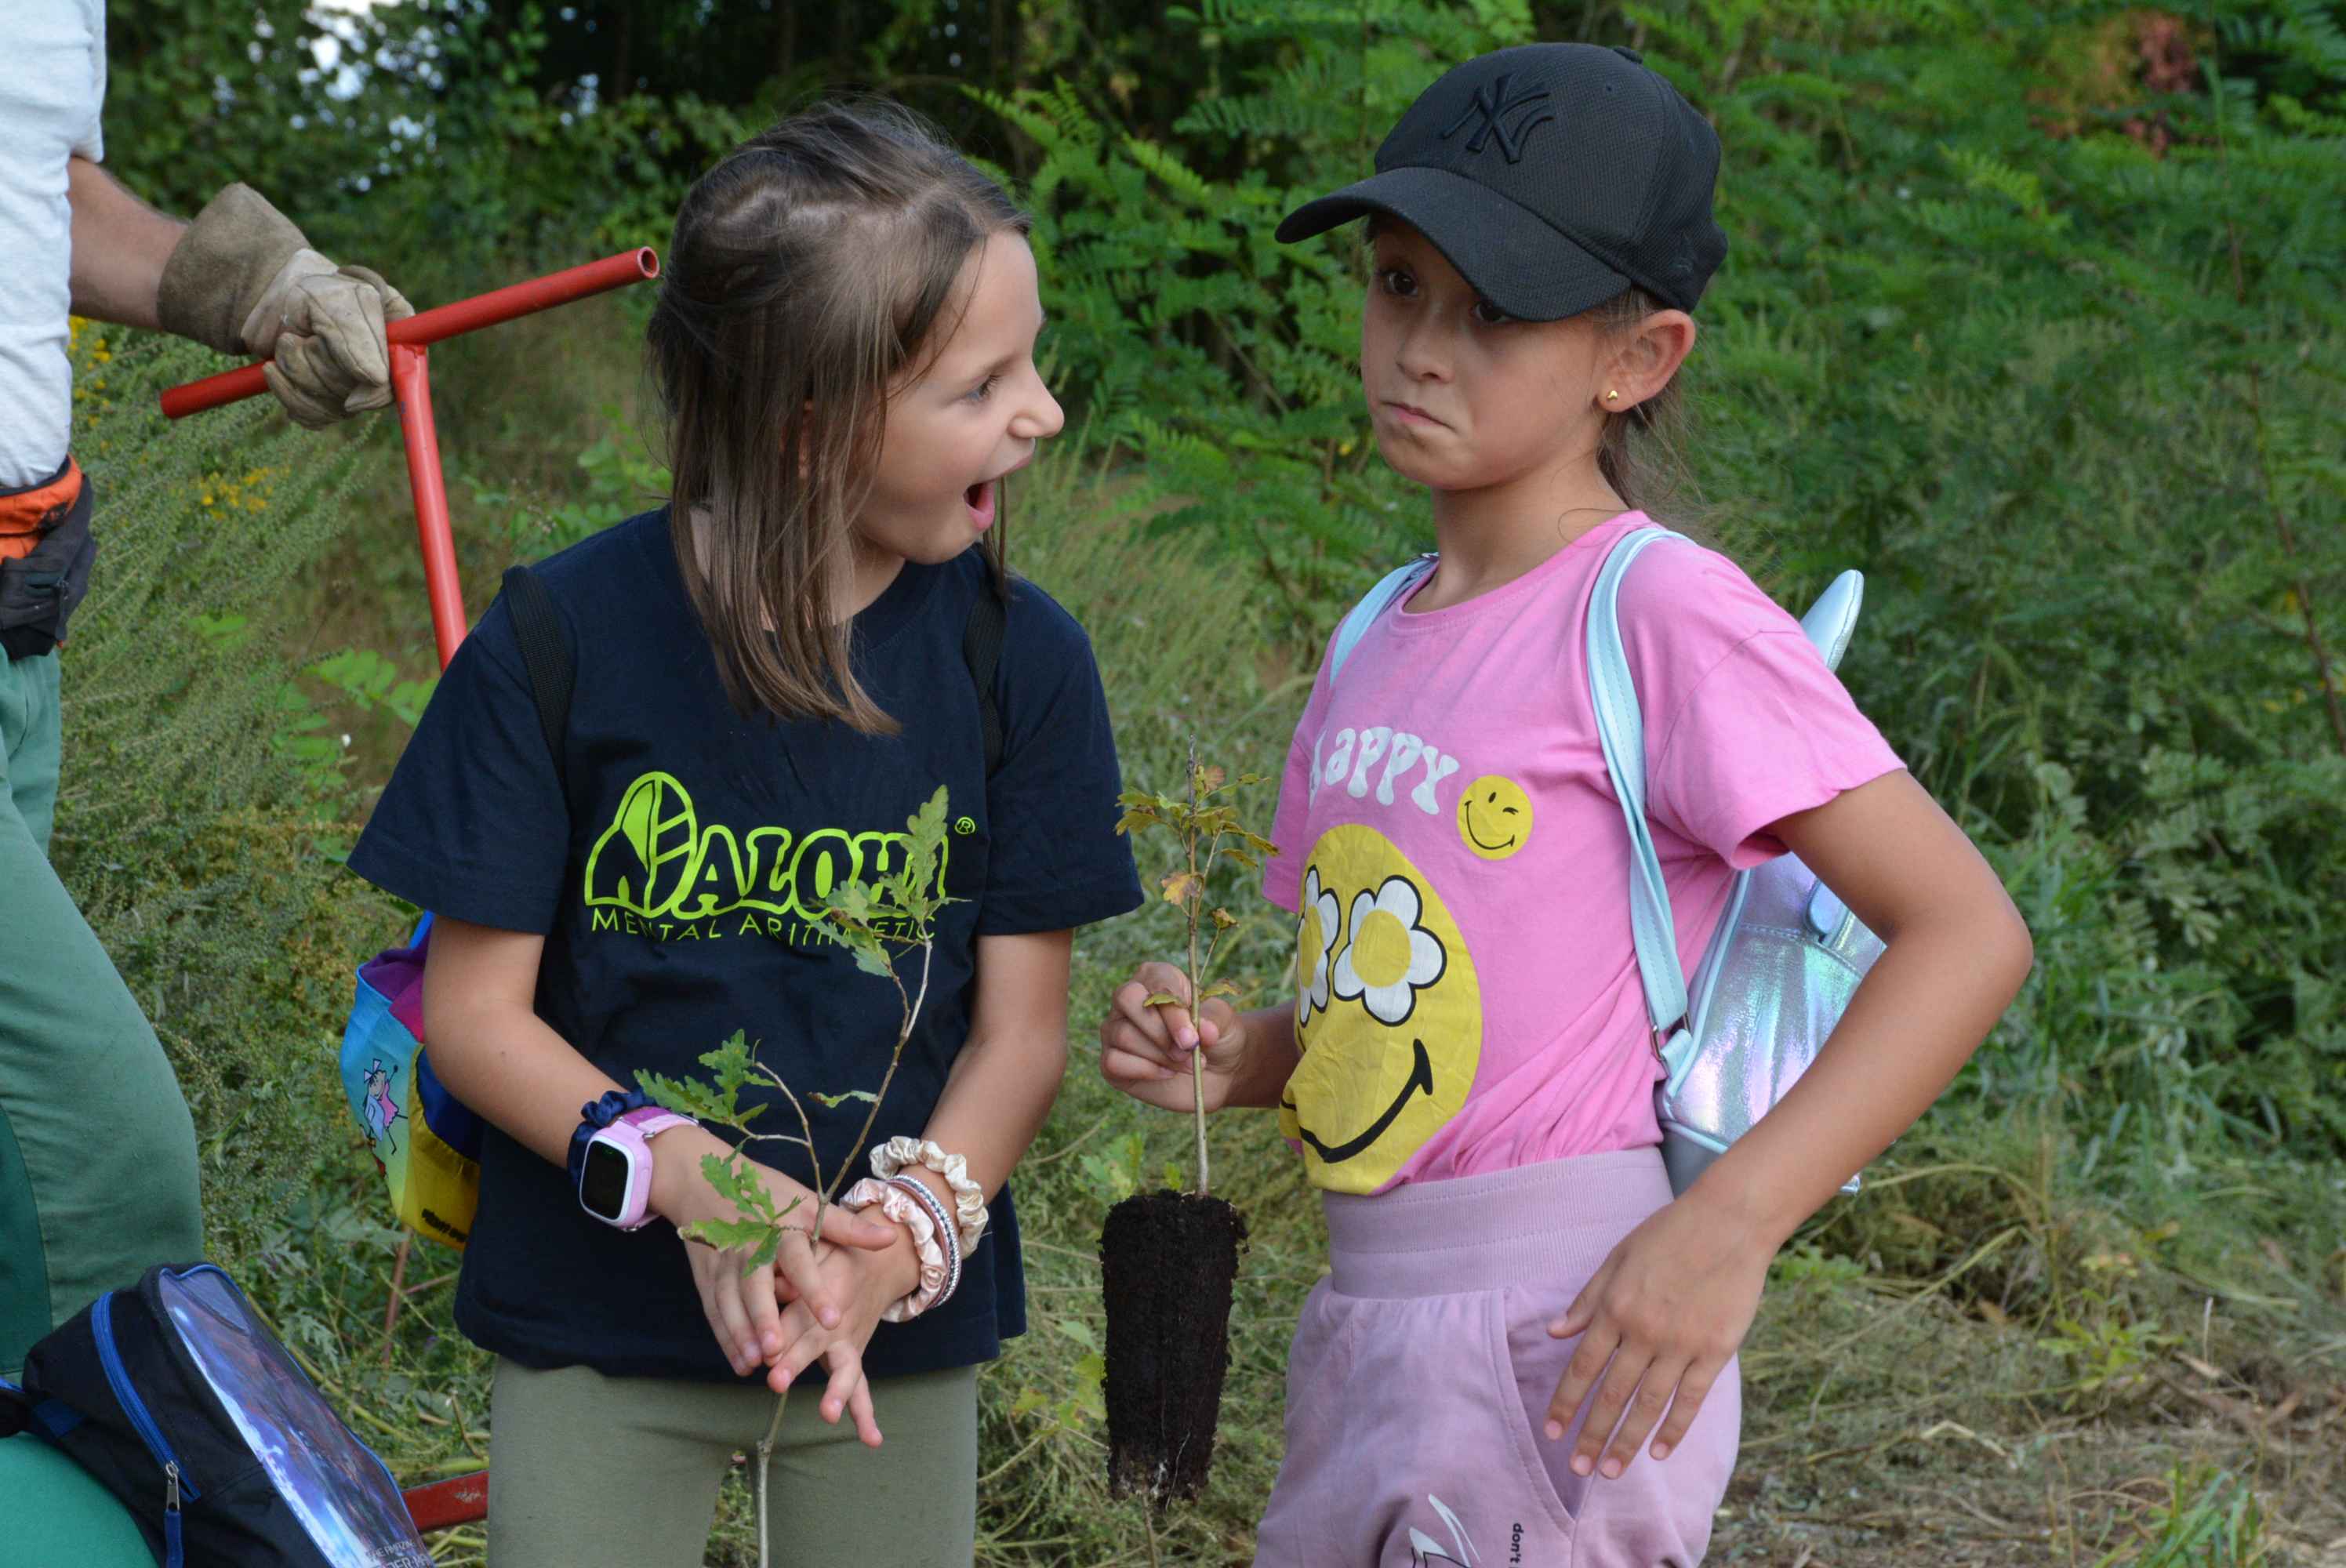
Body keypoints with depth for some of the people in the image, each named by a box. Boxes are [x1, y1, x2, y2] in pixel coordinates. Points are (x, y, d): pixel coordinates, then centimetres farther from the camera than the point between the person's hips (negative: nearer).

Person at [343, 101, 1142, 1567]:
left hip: (899, 1340, 2)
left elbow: (1021, 1031, -4)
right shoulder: (560, 644, -12)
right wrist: (689, 1183, -23)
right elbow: (477, 1011, -8)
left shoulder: (1022, 657, -7)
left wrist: (900, 1238, -21)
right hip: (599, 1328, -2)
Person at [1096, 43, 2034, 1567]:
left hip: (1567, 1340, -7)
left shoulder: (1659, 612, -12)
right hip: (1364, 1327, 7)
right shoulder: (1378, 648, 10)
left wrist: (1729, 1218, -24)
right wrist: (1231, 1053, 0)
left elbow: (1969, 929, -17)